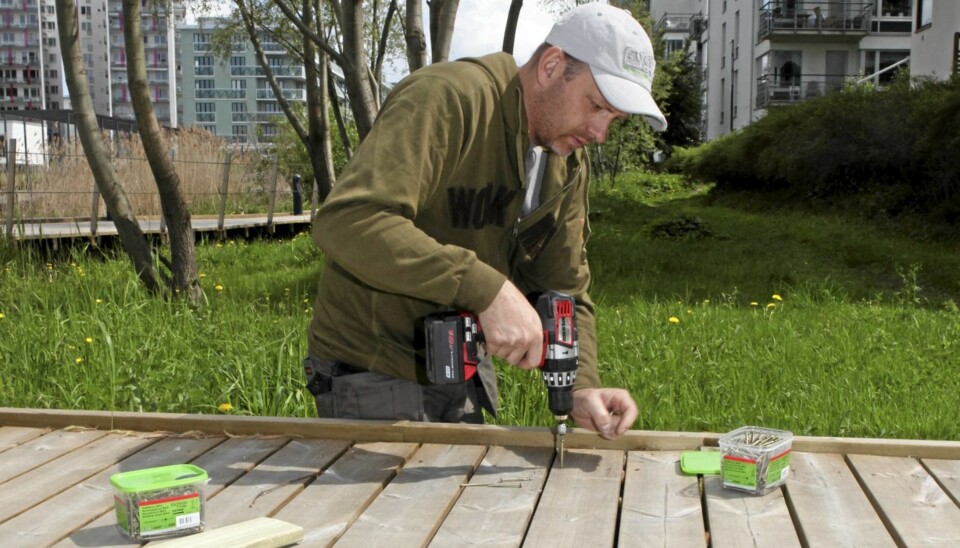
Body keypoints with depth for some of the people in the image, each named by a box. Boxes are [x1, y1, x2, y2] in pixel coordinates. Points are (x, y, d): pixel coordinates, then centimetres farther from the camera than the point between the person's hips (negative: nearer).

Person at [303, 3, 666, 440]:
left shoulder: (569, 165, 3)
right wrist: (486, 288, -41)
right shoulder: (449, 100, -24)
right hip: (372, 372, -7)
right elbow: (345, 221, -36)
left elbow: (564, 291, 4)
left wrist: (582, 387, -14)